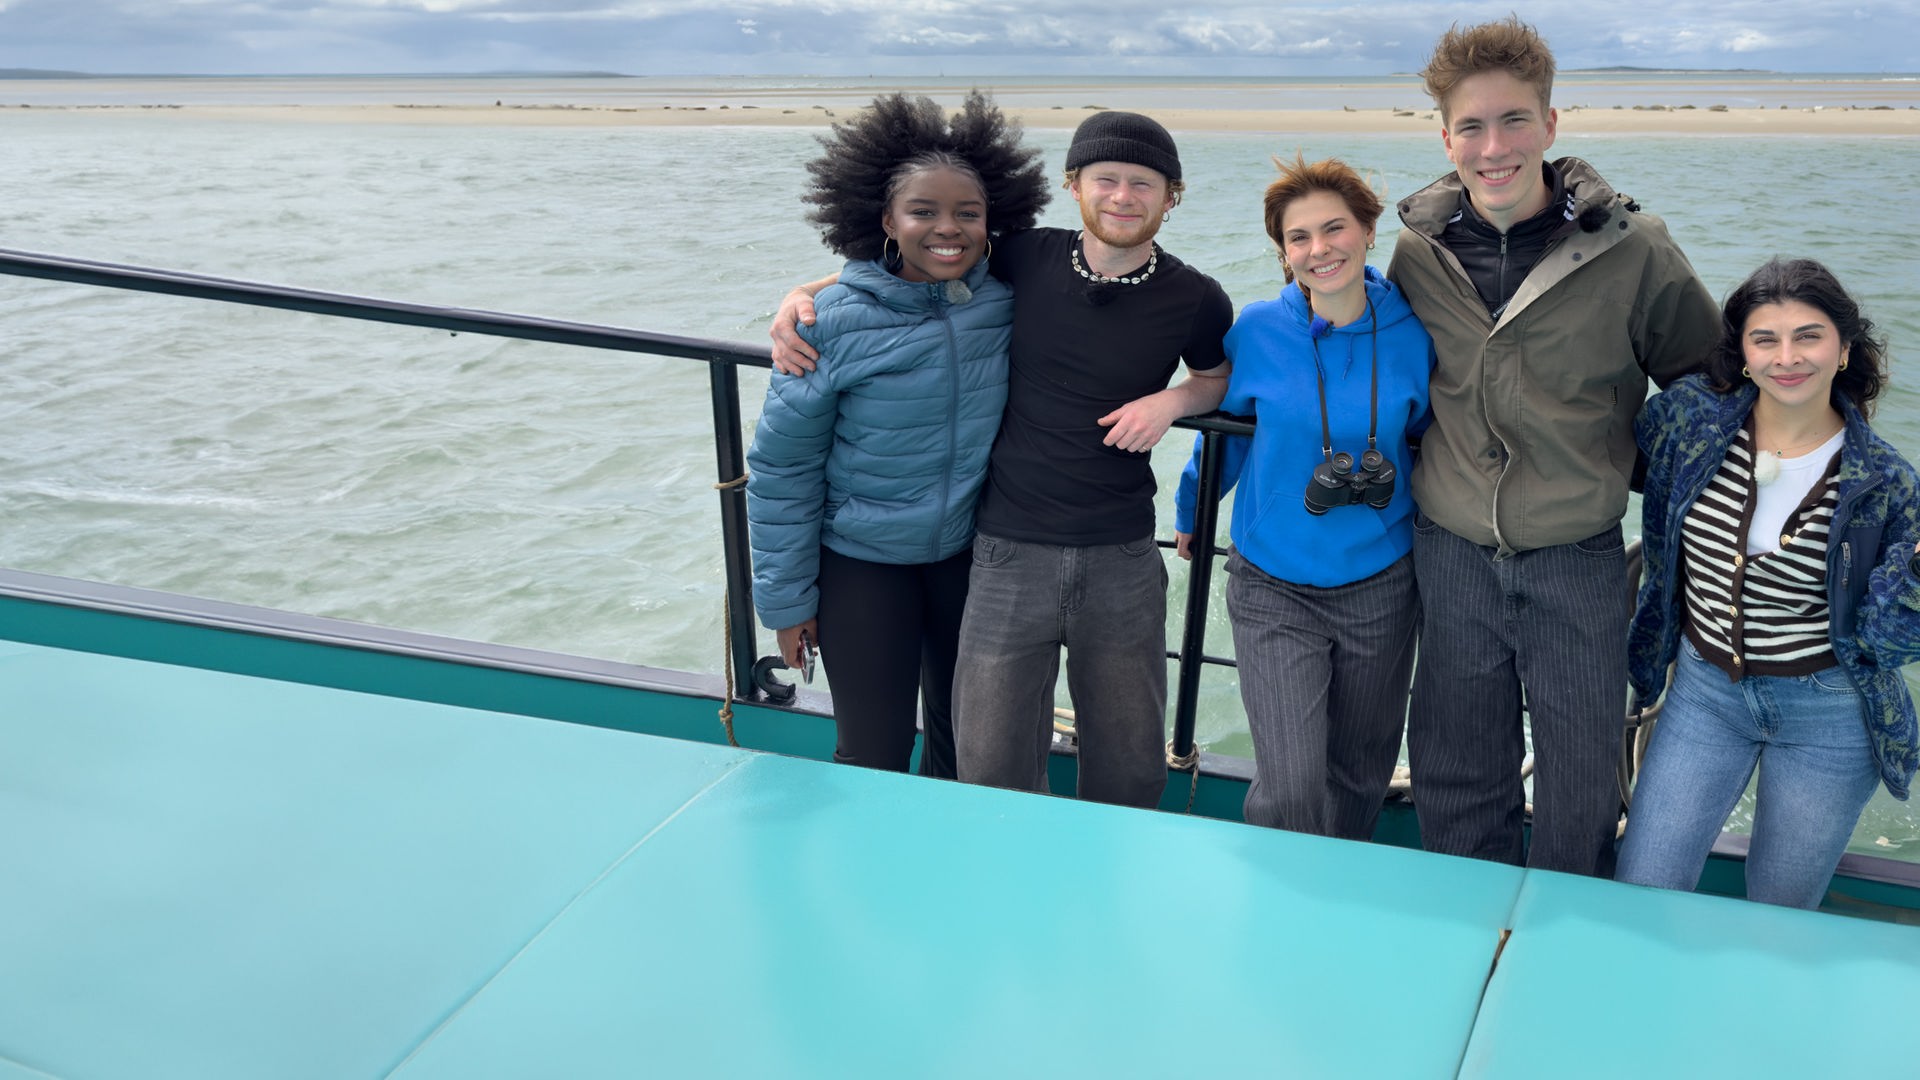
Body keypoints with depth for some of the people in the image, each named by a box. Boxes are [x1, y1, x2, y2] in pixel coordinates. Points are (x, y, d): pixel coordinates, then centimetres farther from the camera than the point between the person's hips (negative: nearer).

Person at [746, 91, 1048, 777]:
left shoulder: (1007, 302, -10)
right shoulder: (833, 322, -20)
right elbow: (780, 466, -12)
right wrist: (785, 598, -8)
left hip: (971, 555, 4)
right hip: (862, 565, -4)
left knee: (962, 740, 20)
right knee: (874, 756, 4)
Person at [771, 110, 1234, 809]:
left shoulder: (1195, 300, -3)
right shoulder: (1026, 260, -3)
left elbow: (1218, 377, 18)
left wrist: (1169, 401, -5)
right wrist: (803, 294, -4)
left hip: (1122, 562, 0)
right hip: (1010, 554, 0)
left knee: (1130, 769, 11)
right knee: (993, 775, 3)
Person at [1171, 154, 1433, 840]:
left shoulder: (1413, 337, -6)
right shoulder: (1256, 332, -7)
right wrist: (1191, 510, 22)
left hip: (1381, 588, 2)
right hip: (1274, 589, -2)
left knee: (1360, 772, 16)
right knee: (1289, 791, -11)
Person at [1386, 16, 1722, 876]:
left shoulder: (1630, 250, -9)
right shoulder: (1418, 250, -1)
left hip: (1580, 561, -2)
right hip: (1452, 555, 2)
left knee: (1582, 784, 10)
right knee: (1456, 782, 14)